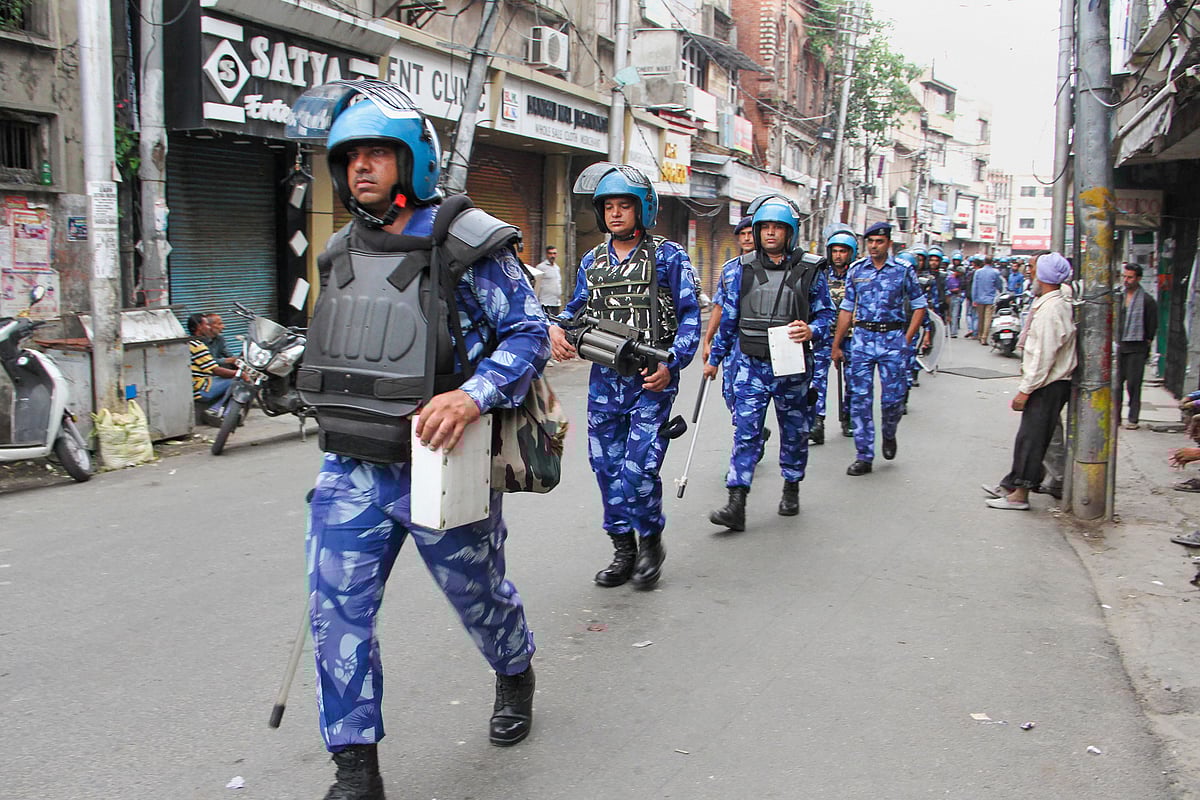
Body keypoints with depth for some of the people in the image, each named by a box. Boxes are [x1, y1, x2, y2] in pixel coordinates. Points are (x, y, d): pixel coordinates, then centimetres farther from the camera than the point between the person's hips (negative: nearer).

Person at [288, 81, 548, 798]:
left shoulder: (467, 244, -11)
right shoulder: (342, 254, 10)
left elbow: (529, 333, -14)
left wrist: (474, 395, -30)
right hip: (352, 469, 5)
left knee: (480, 594, 15)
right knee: (336, 610, -1)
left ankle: (516, 679, 48)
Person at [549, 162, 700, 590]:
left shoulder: (668, 257, -1)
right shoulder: (592, 261, 13)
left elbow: (689, 316, -3)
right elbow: (576, 309, 20)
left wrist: (671, 365, -16)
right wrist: (557, 328, -3)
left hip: (651, 380, -5)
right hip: (604, 378, 5)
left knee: (639, 469, -11)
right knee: (607, 467, 8)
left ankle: (651, 542, 15)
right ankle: (623, 550, 22)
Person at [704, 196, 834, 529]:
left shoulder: (810, 271, 0)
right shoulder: (741, 268, 4)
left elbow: (826, 313, 3)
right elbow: (729, 317, 10)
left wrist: (811, 331, -20)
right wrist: (714, 357, 12)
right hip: (750, 364, 0)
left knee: (794, 429, 13)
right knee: (745, 430, -7)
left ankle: (791, 489, 32)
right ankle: (736, 503, -8)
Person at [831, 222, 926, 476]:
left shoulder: (903, 271, 2)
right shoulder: (856, 270, 7)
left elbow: (919, 305, 8)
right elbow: (847, 309, 11)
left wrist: (907, 339, -1)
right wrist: (836, 344, 10)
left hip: (893, 339, -1)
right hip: (862, 338, 2)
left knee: (893, 397, -2)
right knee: (860, 398, -2)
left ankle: (889, 435, 31)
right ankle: (864, 456, 5)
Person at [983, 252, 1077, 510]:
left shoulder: (1050, 309, -20)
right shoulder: (1058, 305, 11)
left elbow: (1044, 355, -21)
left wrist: (1025, 390, -18)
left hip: (1049, 385, -10)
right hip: (1050, 383, 10)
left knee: (1031, 437, -4)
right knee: (1029, 436, 15)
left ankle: (1019, 495, 3)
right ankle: (1011, 484, 24)